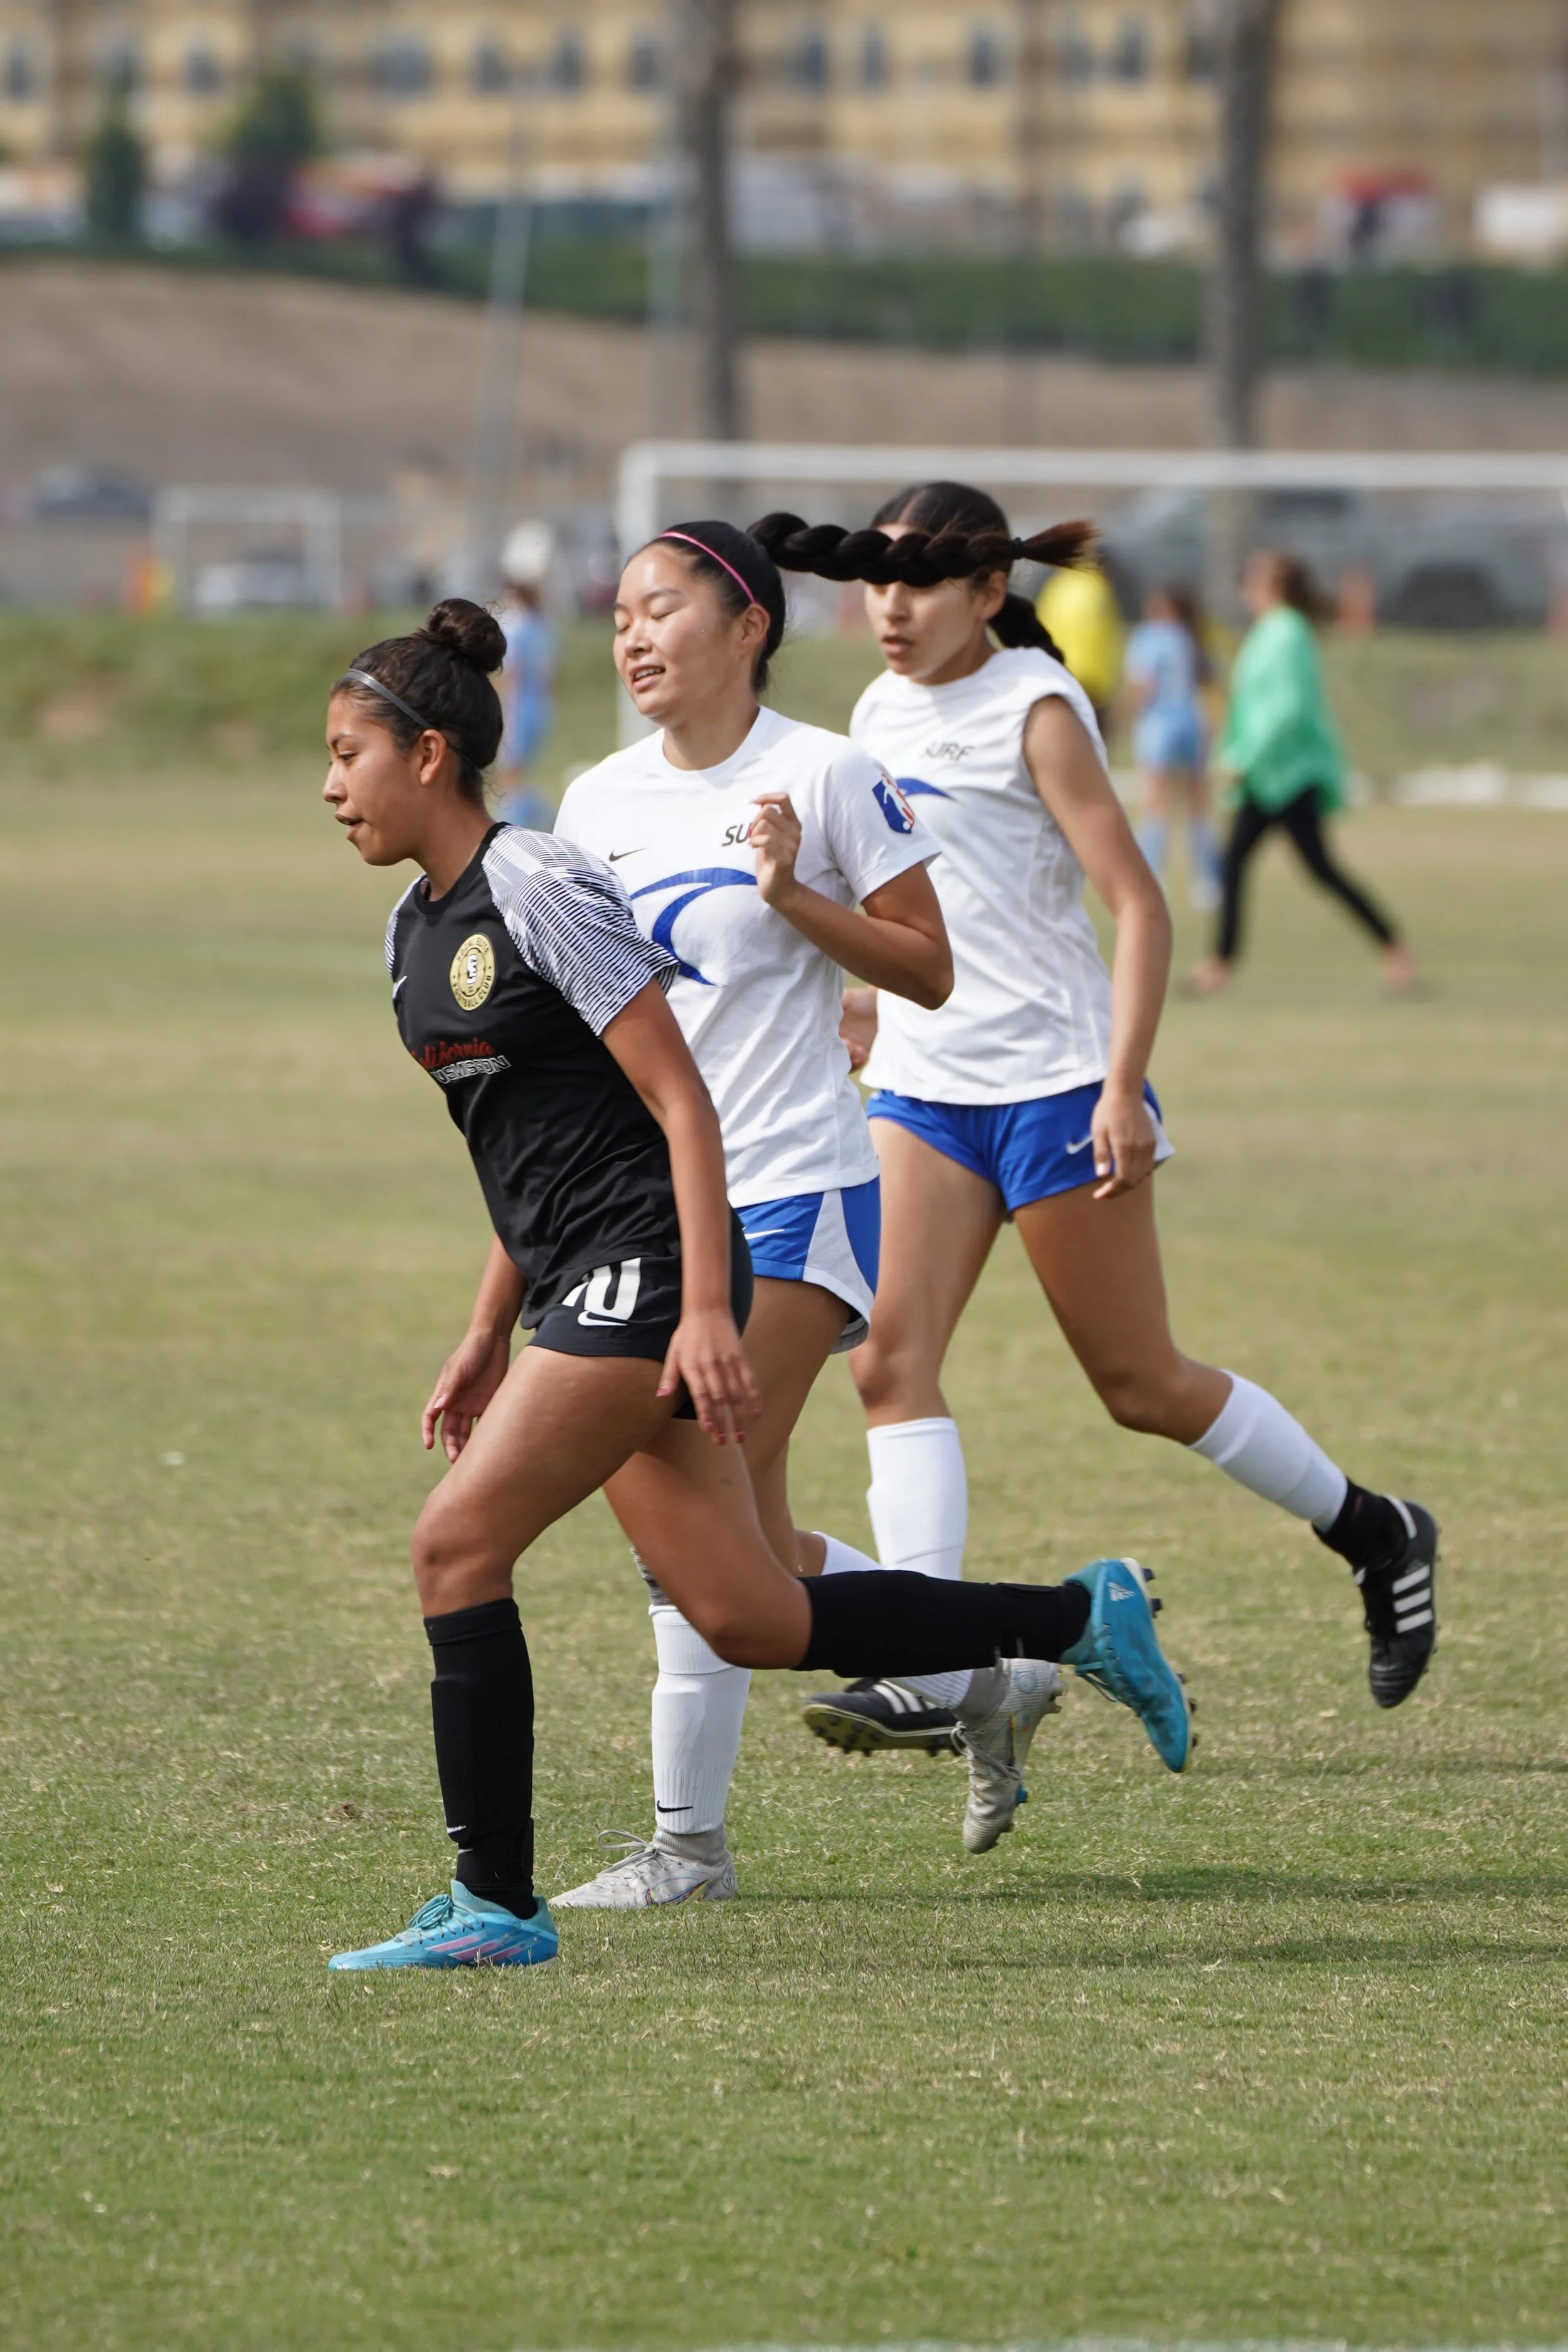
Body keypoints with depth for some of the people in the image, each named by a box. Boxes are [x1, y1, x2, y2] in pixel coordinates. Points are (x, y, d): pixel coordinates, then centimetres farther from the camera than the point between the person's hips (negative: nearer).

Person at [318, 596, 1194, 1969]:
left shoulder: (536, 889, -12)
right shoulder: (417, 929, 15)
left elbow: (682, 1105, -15)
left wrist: (707, 1310, -21)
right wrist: (488, 1334, 22)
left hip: (649, 1274, -9)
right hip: (581, 1289, 9)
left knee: (456, 1545, -12)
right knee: (748, 1623, 6)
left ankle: (496, 1905, -5)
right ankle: (1082, 1619, 18)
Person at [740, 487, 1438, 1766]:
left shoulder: (1035, 712, -11)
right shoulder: (882, 713, 10)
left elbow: (1139, 904, -15)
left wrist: (1124, 1086, -22)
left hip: (1056, 1080, -7)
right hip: (924, 1087, 7)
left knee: (1143, 1384, 2)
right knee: (891, 1358, -11)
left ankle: (1375, 1533, 23)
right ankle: (931, 1672, -15)